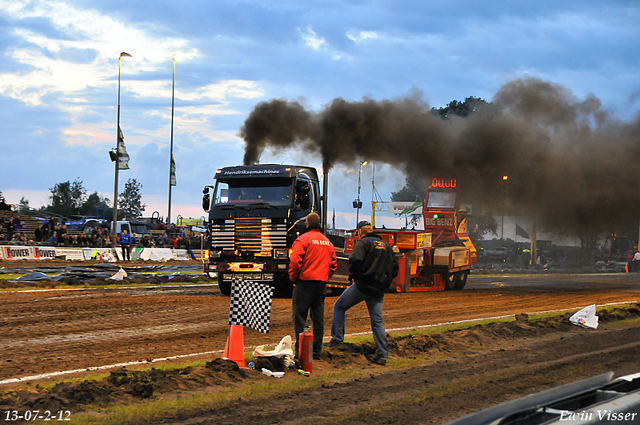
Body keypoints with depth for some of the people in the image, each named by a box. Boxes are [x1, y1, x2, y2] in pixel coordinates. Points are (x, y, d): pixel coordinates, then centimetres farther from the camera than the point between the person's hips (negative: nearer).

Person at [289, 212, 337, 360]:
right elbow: (333, 265, 18)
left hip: (305, 282, -6)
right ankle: (317, 350, 11)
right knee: (318, 318, 9)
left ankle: (300, 350, -6)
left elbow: (295, 261, -15)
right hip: (322, 284, 6)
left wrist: (293, 278, -2)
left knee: (299, 318, -2)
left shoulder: (303, 239, -6)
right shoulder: (327, 242, 15)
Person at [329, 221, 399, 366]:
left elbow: (355, 260, -20)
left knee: (339, 306, 12)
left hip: (362, 286, -6)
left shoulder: (363, 242, -3)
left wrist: (353, 276, -4)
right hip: (378, 290, 6)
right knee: (377, 321, 8)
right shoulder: (386, 246, 18)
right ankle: (382, 355, 4)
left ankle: (337, 337, 4)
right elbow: (395, 268, 18)